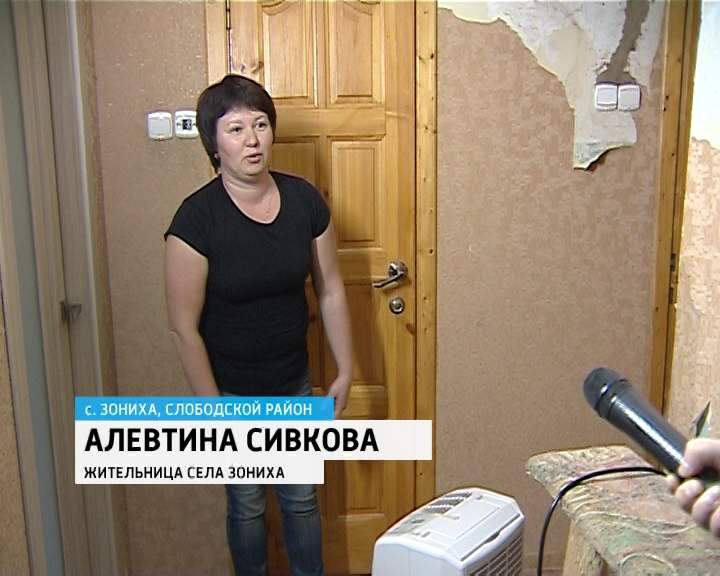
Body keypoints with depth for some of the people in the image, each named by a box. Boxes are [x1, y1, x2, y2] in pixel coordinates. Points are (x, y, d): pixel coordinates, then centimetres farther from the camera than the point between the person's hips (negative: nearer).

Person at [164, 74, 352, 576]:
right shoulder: (197, 218, -21)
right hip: (233, 392, -3)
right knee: (247, 504, 17)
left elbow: (331, 291, 0)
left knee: (302, 497, 19)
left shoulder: (304, 200, -10)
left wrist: (345, 371, 2)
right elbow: (185, 327, -17)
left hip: (294, 384, 3)